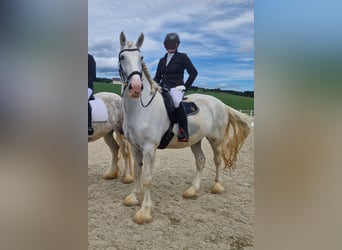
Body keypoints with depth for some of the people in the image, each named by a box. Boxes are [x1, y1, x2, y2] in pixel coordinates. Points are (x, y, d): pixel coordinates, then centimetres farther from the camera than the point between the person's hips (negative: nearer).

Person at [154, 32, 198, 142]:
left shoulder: (182, 57, 6)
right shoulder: (162, 60, 21)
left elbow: (193, 72, 2)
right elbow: (157, 77, 21)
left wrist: (185, 86, -7)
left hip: (176, 87, -6)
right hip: (163, 87, 6)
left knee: (177, 102, -37)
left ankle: (183, 132, -30)